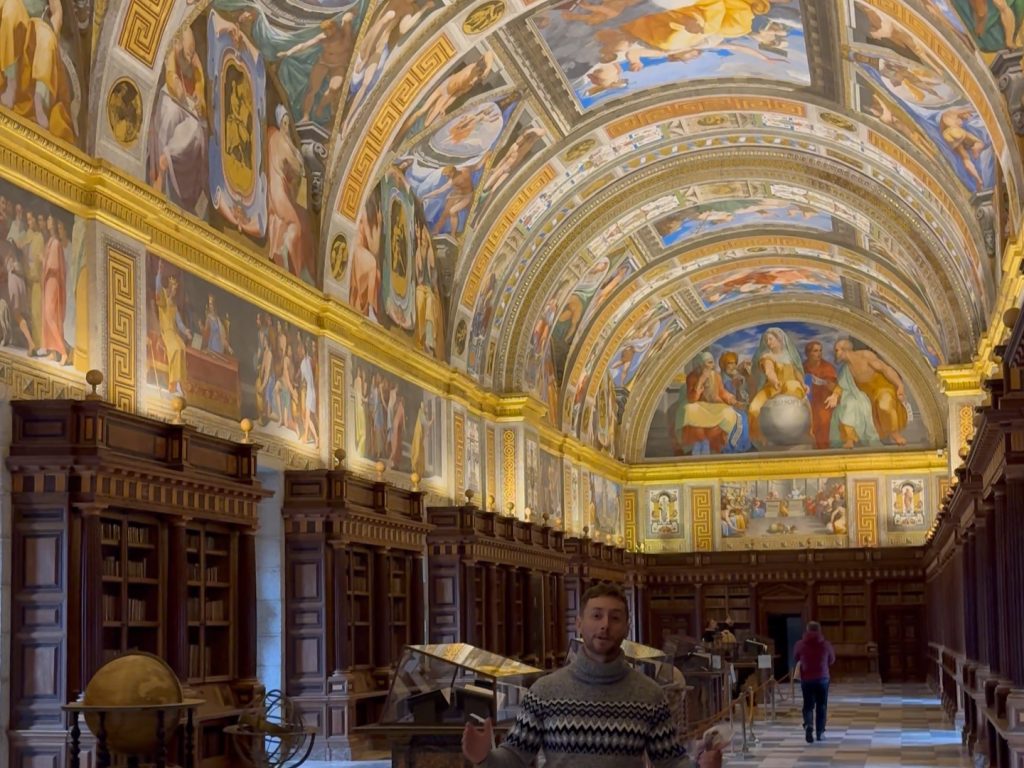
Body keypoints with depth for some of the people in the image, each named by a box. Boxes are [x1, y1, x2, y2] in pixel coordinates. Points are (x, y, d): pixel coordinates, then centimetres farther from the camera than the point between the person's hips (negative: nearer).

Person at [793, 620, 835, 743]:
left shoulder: (800, 644, -5)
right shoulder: (826, 644, -5)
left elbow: (796, 658, 11)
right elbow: (832, 660, 9)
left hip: (806, 679, 0)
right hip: (822, 678, 0)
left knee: (808, 705, 7)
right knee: (821, 706, 11)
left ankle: (808, 725, -19)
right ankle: (820, 732, 13)